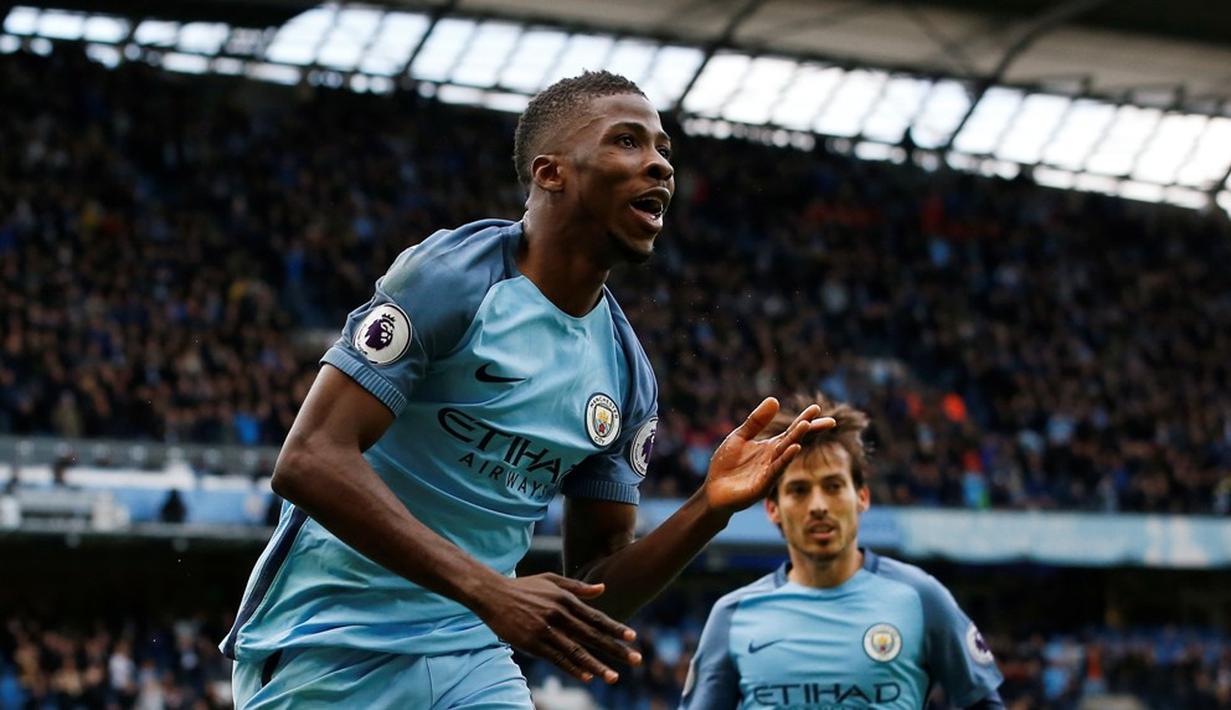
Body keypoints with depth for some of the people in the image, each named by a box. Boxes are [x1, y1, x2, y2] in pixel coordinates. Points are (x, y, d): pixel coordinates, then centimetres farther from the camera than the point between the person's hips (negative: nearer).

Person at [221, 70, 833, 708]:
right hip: (331, 650, -6)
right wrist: (491, 591, -26)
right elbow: (309, 461, -21)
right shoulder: (452, 274, -12)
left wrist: (711, 508, -7)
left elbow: (595, 588, 10)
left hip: (470, 659, 6)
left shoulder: (626, 371, 7)